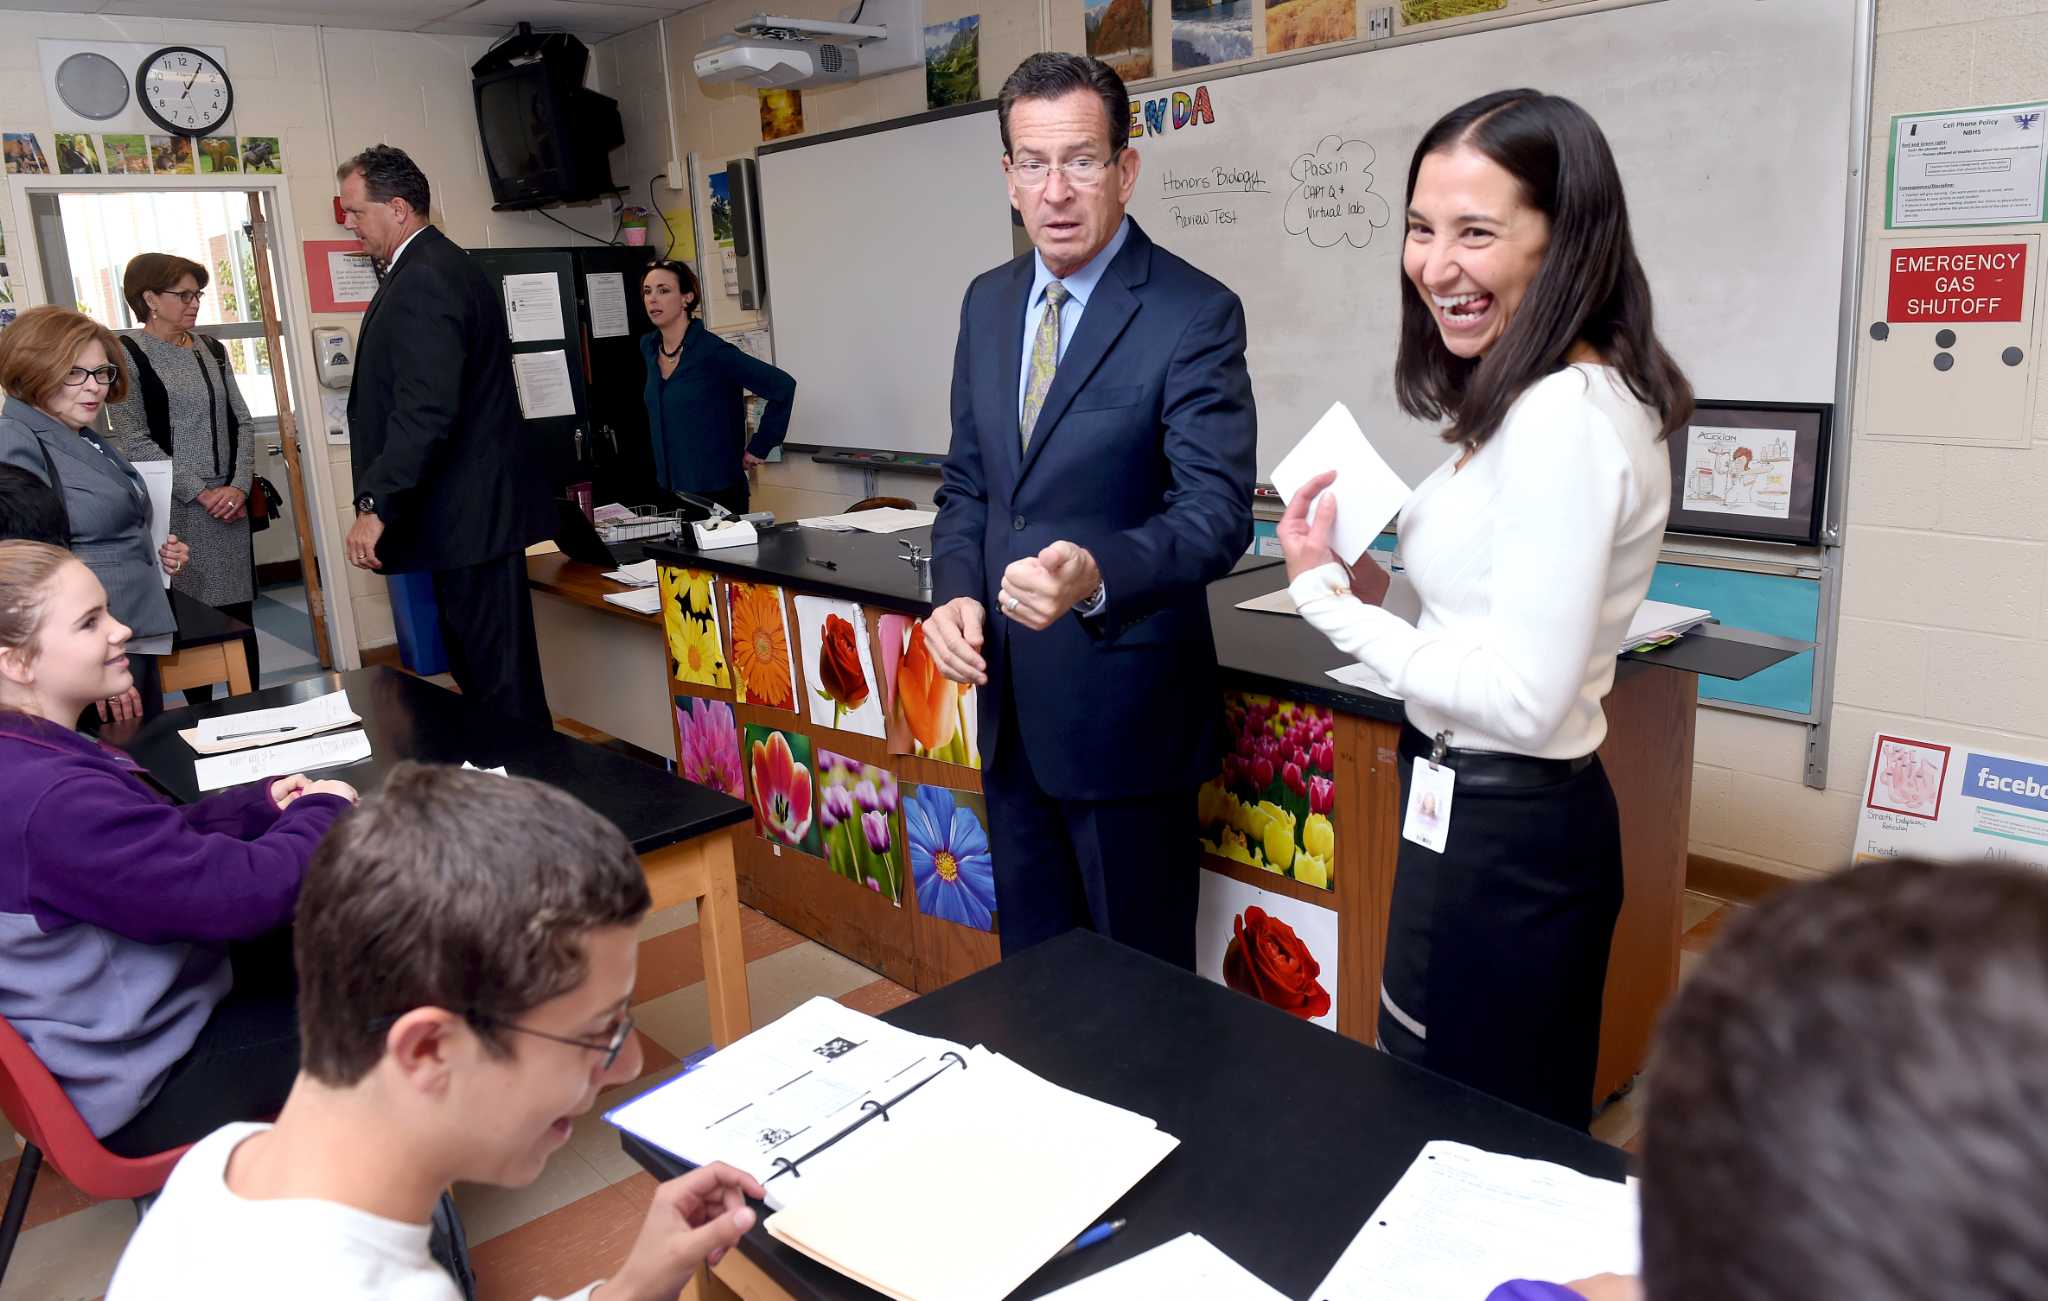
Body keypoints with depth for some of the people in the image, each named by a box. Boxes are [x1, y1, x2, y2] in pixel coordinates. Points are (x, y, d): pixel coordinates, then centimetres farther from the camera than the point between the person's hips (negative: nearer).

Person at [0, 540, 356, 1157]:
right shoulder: (56, 801, -35)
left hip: (135, 1006, 10)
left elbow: (156, 839, 11)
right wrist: (320, 812, -13)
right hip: (139, 1087, -10)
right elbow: (243, 892, -31)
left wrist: (259, 806, -4)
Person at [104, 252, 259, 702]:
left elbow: (241, 422, 11)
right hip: (175, 510, -5)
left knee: (239, 611, 5)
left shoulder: (211, 349, 12)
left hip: (230, 504, 5)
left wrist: (239, 486, -4)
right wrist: (200, 493, -14)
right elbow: (132, 441, -11)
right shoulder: (127, 355, -4)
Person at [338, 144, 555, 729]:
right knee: (479, 664, 14)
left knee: (499, 678, -4)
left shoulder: (423, 281, -15)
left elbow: (426, 411, -25)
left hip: (470, 513, -11)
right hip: (472, 510, 11)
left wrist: (375, 505, -23)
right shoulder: (438, 265, 18)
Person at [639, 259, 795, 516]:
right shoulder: (648, 347, 6)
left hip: (718, 493, -6)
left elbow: (782, 387, -15)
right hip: (670, 492, 6)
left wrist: (759, 447, -9)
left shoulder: (711, 351, -15)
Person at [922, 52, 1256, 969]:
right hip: (1010, 699, 6)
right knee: (1030, 962, 22)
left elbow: (1218, 510, -21)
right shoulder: (988, 302, 7)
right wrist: (957, 590, -5)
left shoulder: (1195, 315, -14)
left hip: (1122, 705, -6)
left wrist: (1094, 575, -40)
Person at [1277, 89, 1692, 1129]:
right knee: (1535, 1131, 26)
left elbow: (1525, 699, -25)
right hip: (1528, 814, 10)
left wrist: (1329, 598, -18)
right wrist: (1375, 592, 6)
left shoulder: (1563, 417, -24)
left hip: (1497, 837, -10)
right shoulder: (1562, 396, 7)